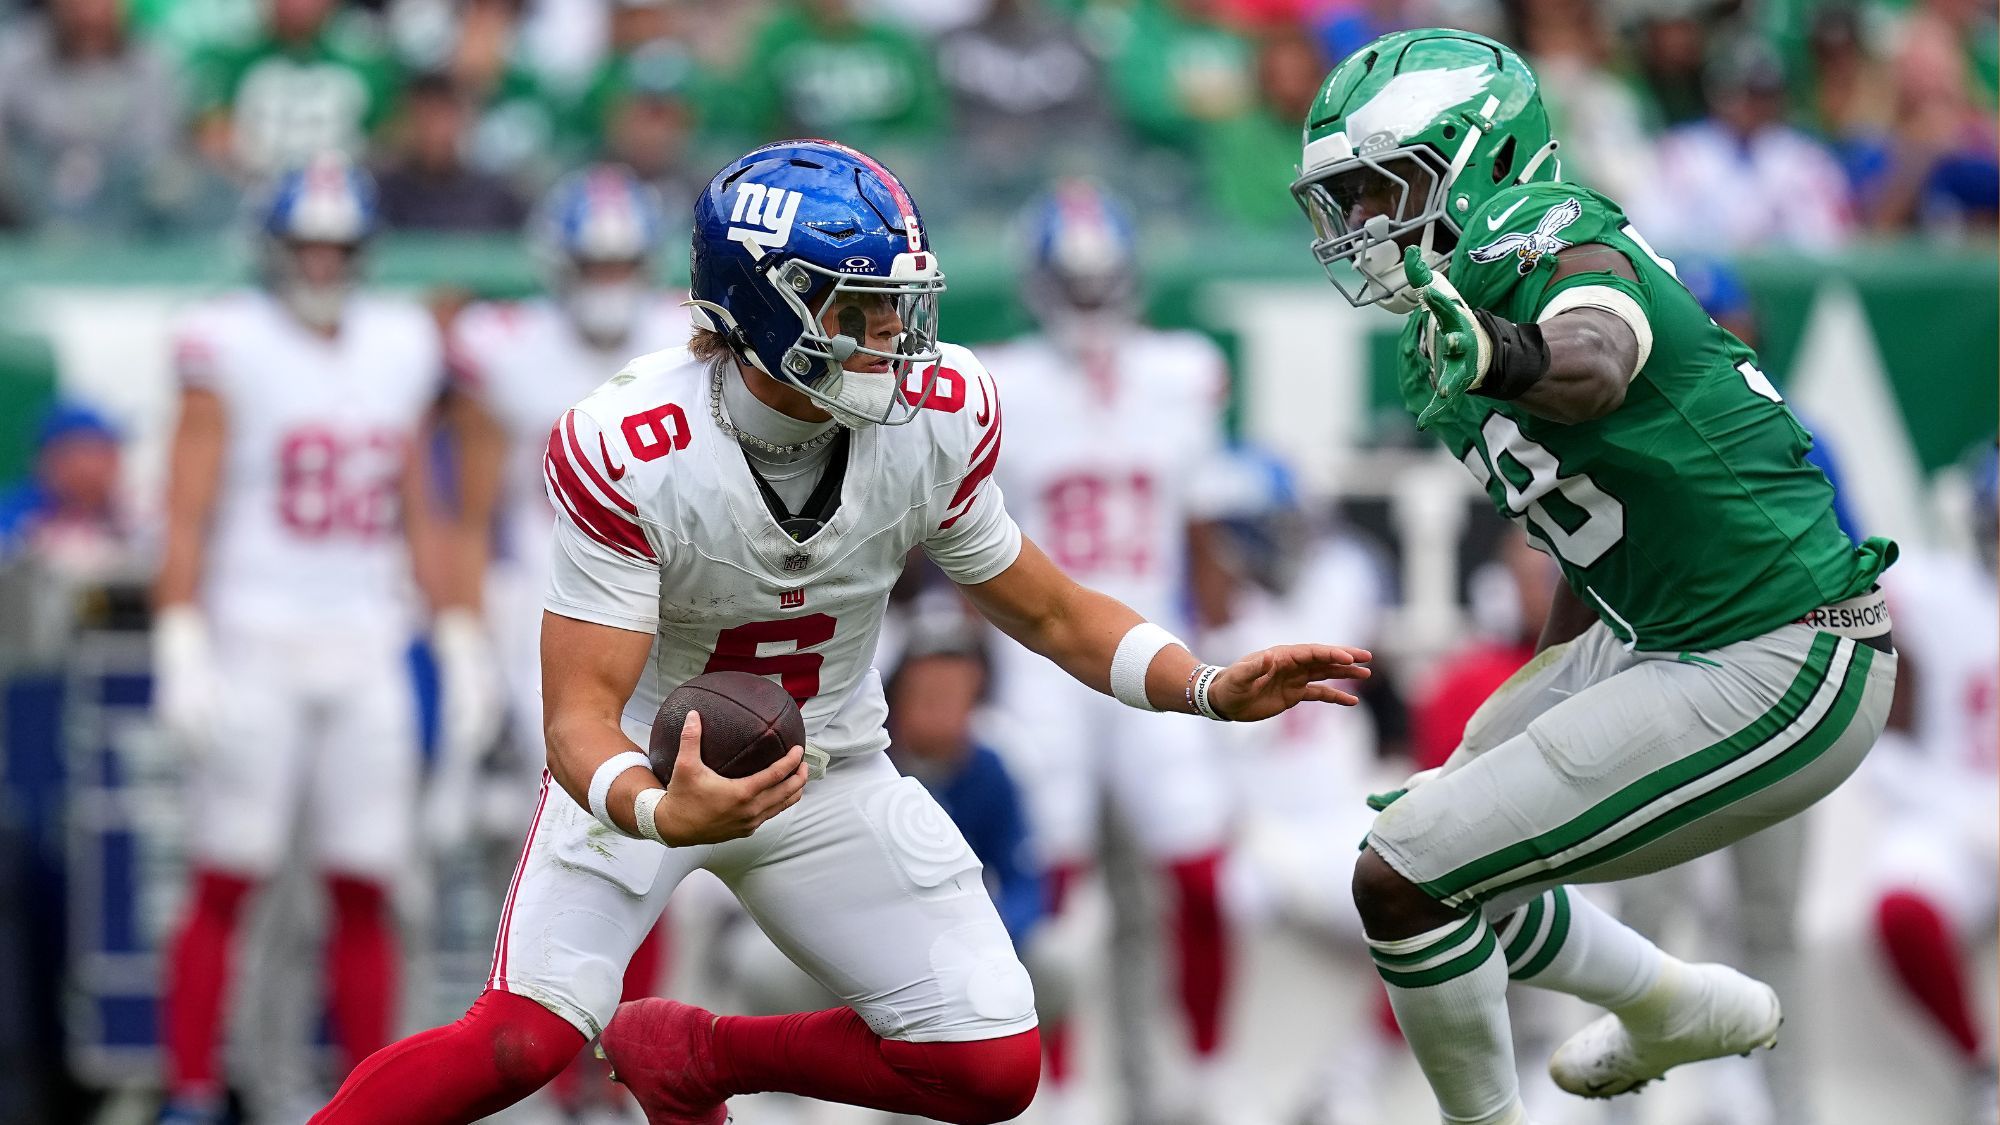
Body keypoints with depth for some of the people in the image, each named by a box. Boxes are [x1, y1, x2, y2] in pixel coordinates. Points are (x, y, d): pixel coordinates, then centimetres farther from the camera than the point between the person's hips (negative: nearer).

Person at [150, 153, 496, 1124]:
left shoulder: (400, 348, 12)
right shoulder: (230, 349, -4)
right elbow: (187, 515, -6)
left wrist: (457, 643, 15)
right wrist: (180, 651, -13)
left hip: (366, 654, 4)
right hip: (255, 645, -4)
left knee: (364, 890, 3)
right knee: (225, 883, -5)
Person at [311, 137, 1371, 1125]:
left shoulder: (939, 416, -17)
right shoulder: (627, 448, -29)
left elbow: (1045, 610, 0)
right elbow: (583, 710, -29)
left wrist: (1209, 689, -15)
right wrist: (660, 812, -51)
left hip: (832, 774, 4)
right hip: (649, 764, -4)